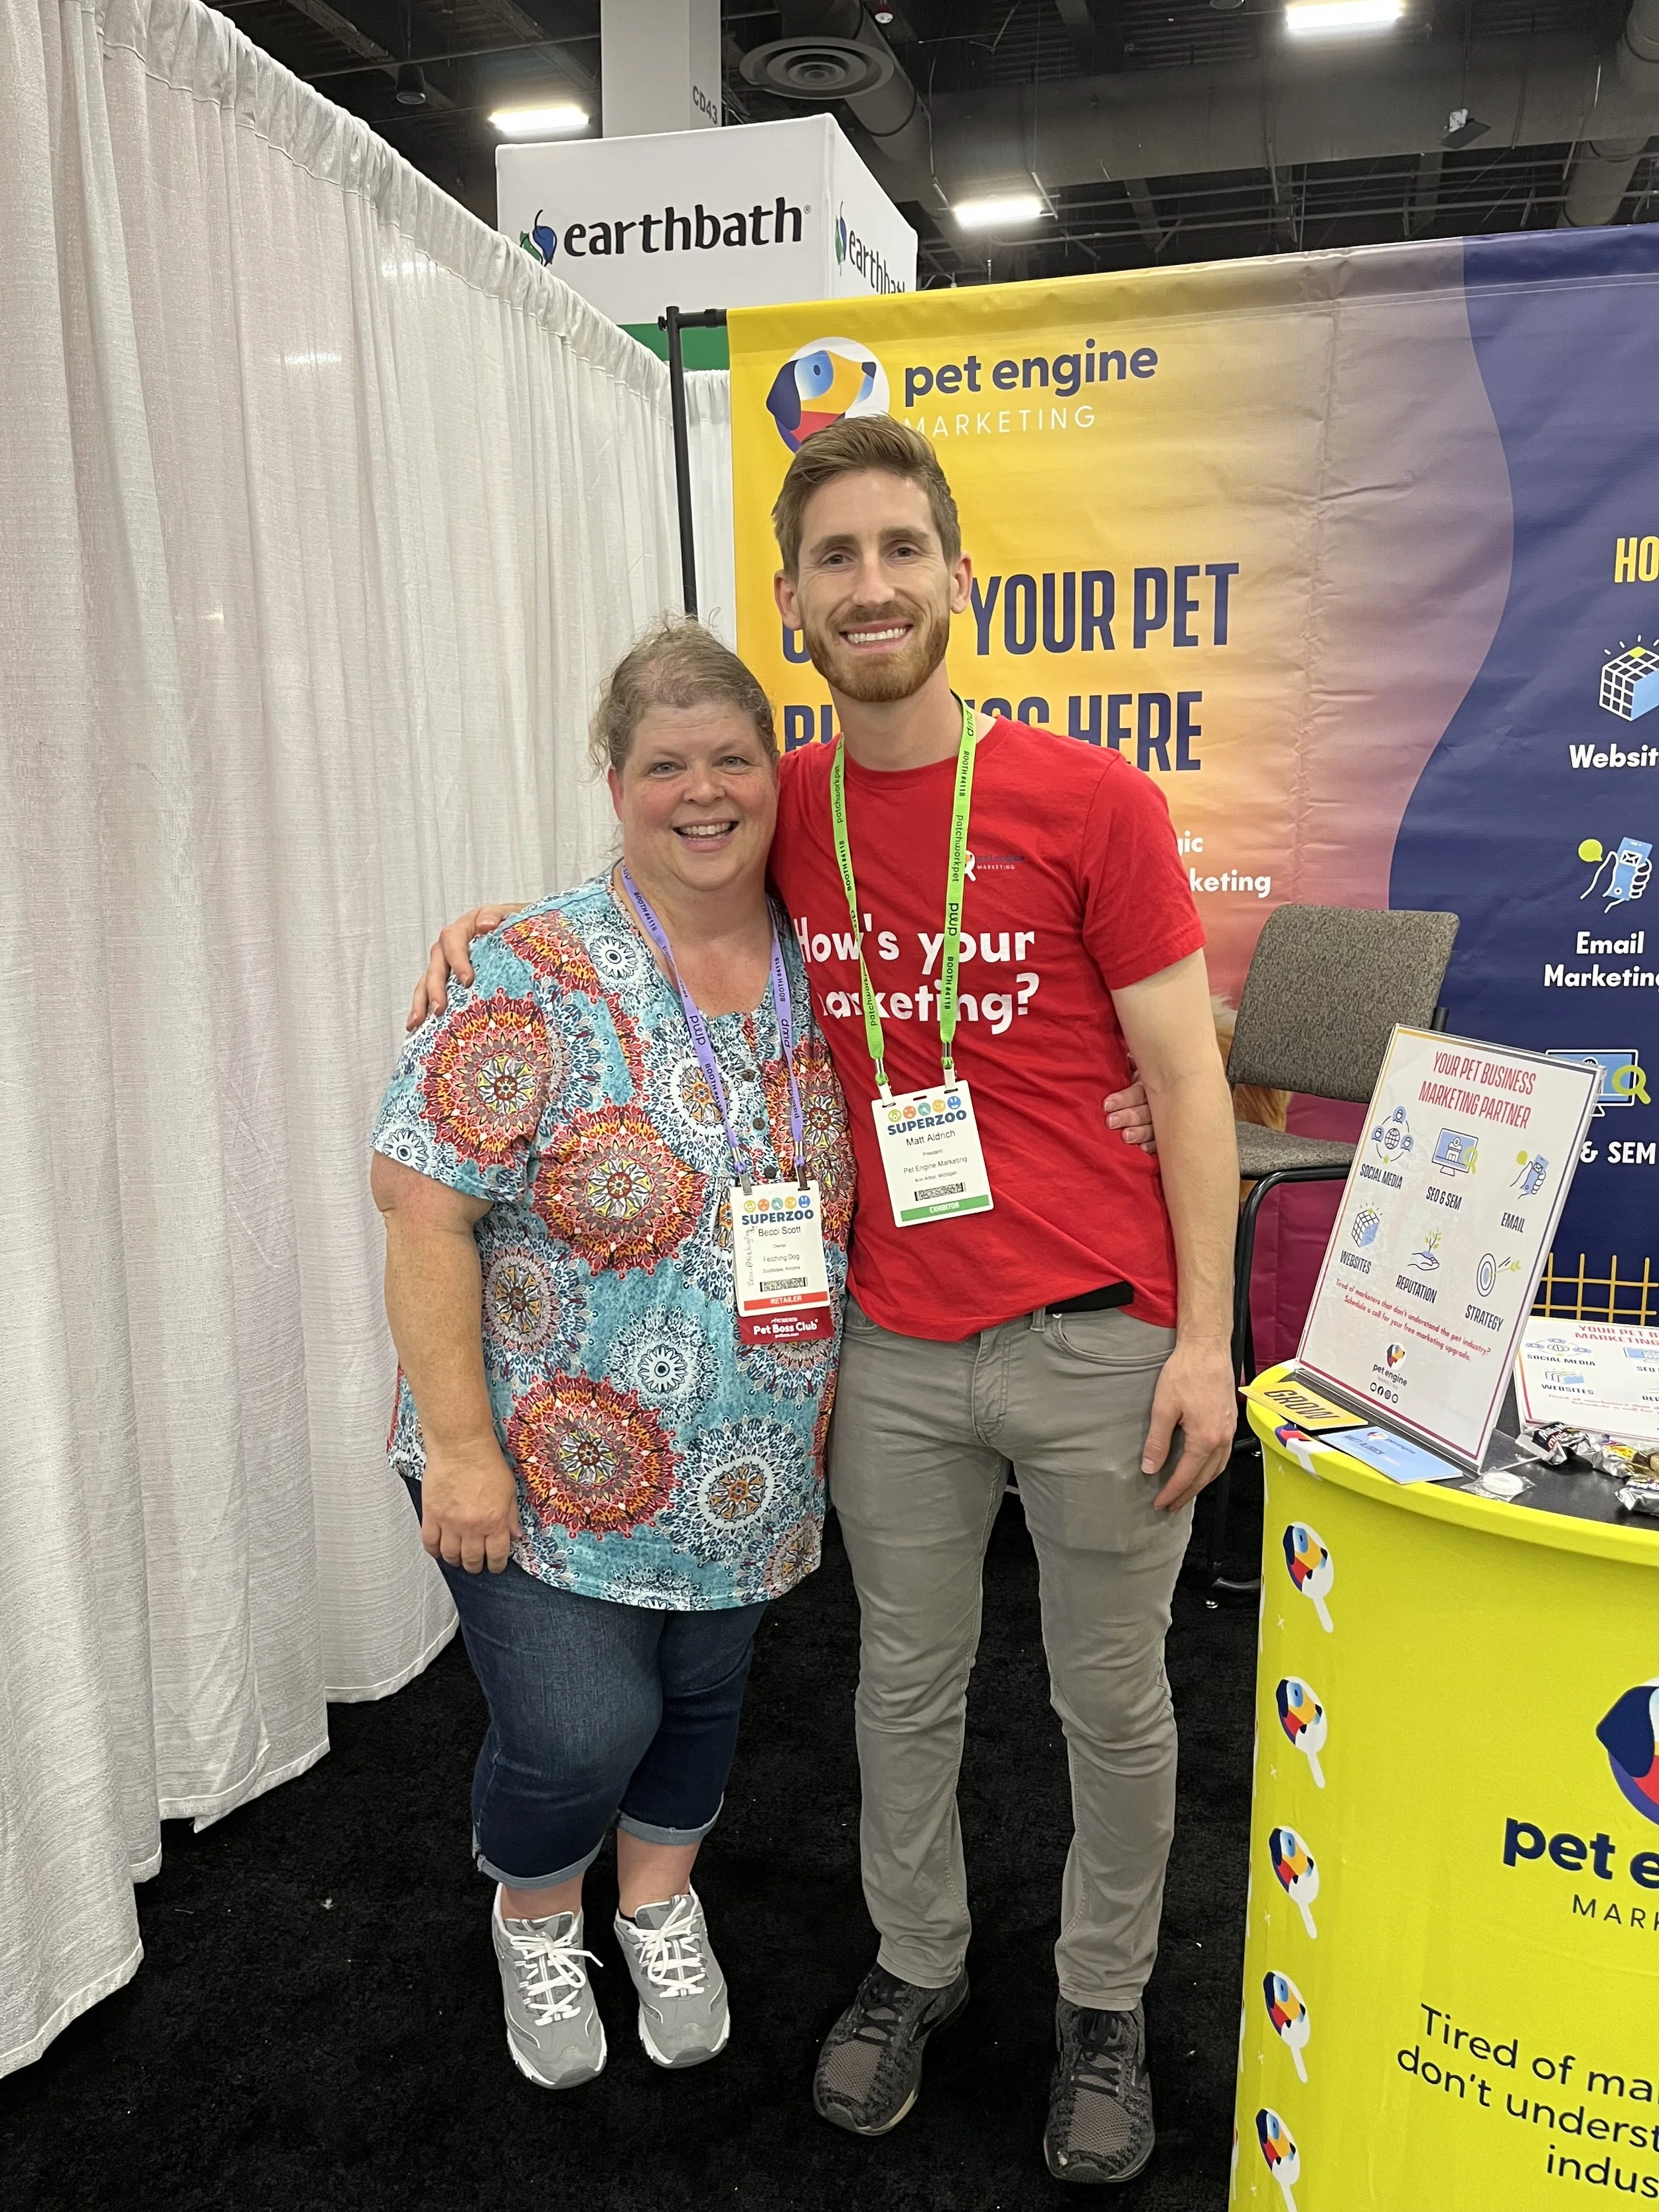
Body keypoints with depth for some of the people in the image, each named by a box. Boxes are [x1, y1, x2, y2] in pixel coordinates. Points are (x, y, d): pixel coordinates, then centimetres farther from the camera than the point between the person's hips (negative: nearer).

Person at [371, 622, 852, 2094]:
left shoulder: (819, 968, -2)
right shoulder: (546, 978, -17)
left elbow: (856, 1193, 10)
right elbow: (424, 1206, -18)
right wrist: (463, 1447, -18)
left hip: (744, 1468, 5)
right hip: (546, 1464, -4)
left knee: (703, 1696, 19)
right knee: (580, 1732, -4)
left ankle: (660, 1905, 49)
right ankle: (534, 1918, 32)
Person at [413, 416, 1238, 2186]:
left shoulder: (1090, 802, -10)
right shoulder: (786, 811, 1)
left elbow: (1184, 1079, -7)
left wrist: (1203, 1337, -10)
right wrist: (502, 925, 3)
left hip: (1099, 1344, -2)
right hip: (894, 1351, 3)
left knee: (1112, 1703, 15)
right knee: (904, 1683, 19)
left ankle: (1103, 2001, 40)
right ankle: (915, 1963, 44)